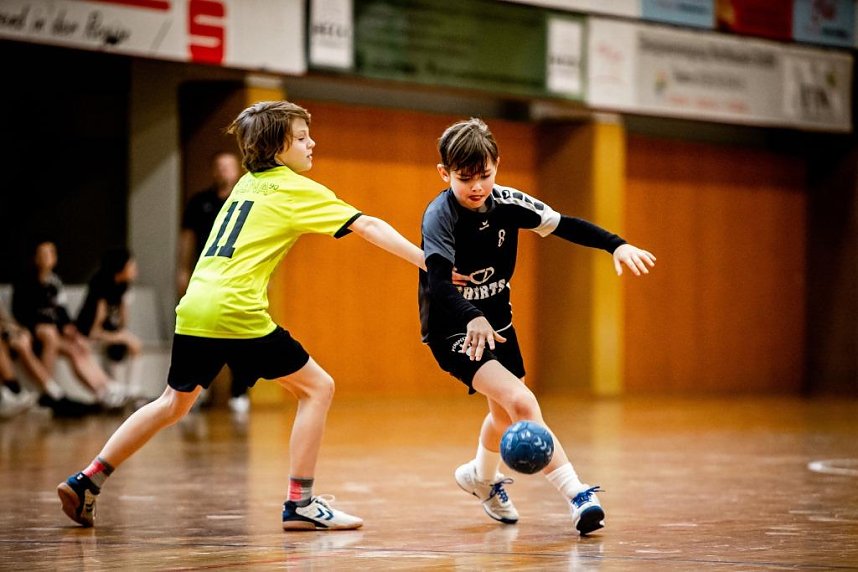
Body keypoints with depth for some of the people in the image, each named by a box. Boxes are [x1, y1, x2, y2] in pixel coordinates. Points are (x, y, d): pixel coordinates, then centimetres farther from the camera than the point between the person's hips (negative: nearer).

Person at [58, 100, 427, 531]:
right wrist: (428, 262, -5)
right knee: (317, 387, 1)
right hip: (236, 312, -8)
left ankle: (85, 482, 22)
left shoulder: (248, 184, 22)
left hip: (193, 309, 8)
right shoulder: (296, 189, 0)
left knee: (174, 402, 24)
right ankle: (300, 503, -5)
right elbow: (368, 227, -5)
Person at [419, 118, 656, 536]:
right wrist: (473, 318, -55)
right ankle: (577, 495, -28)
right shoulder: (440, 216, -24)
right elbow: (437, 283, -37)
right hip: (453, 330, -7)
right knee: (521, 402, -26)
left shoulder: (506, 202, -8)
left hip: (496, 321, 7)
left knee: (505, 413, 26)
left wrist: (616, 245, -17)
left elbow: (565, 225, -2)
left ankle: (481, 476, 56)